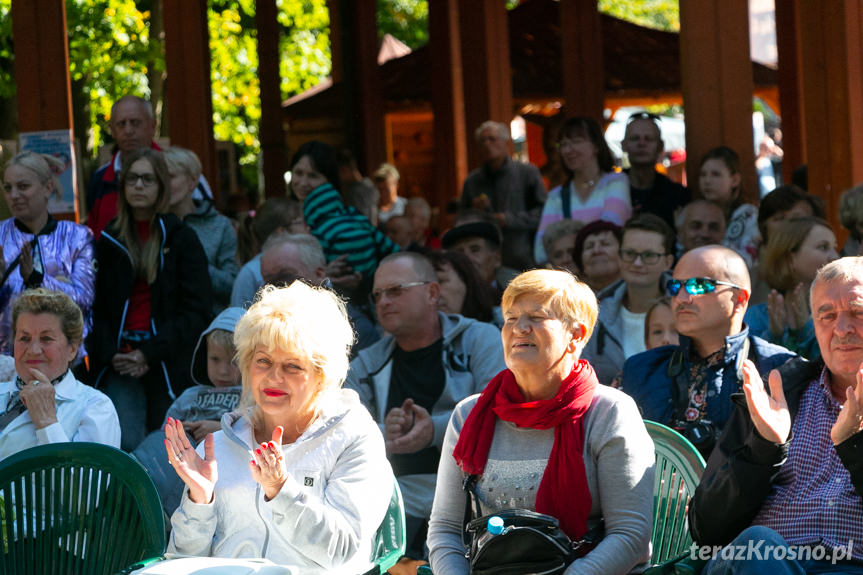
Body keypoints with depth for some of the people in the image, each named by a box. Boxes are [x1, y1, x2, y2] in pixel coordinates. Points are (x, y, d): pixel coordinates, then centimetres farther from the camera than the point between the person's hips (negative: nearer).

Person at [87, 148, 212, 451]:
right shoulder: (109, 241, 13)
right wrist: (110, 354, -8)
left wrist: (150, 352, -11)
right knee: (125, 444, -13)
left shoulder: (182, 238, 5)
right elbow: (96, 308, 10)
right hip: (119, 362, 1)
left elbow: (197, 311, -2)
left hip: (168, 364, -1)